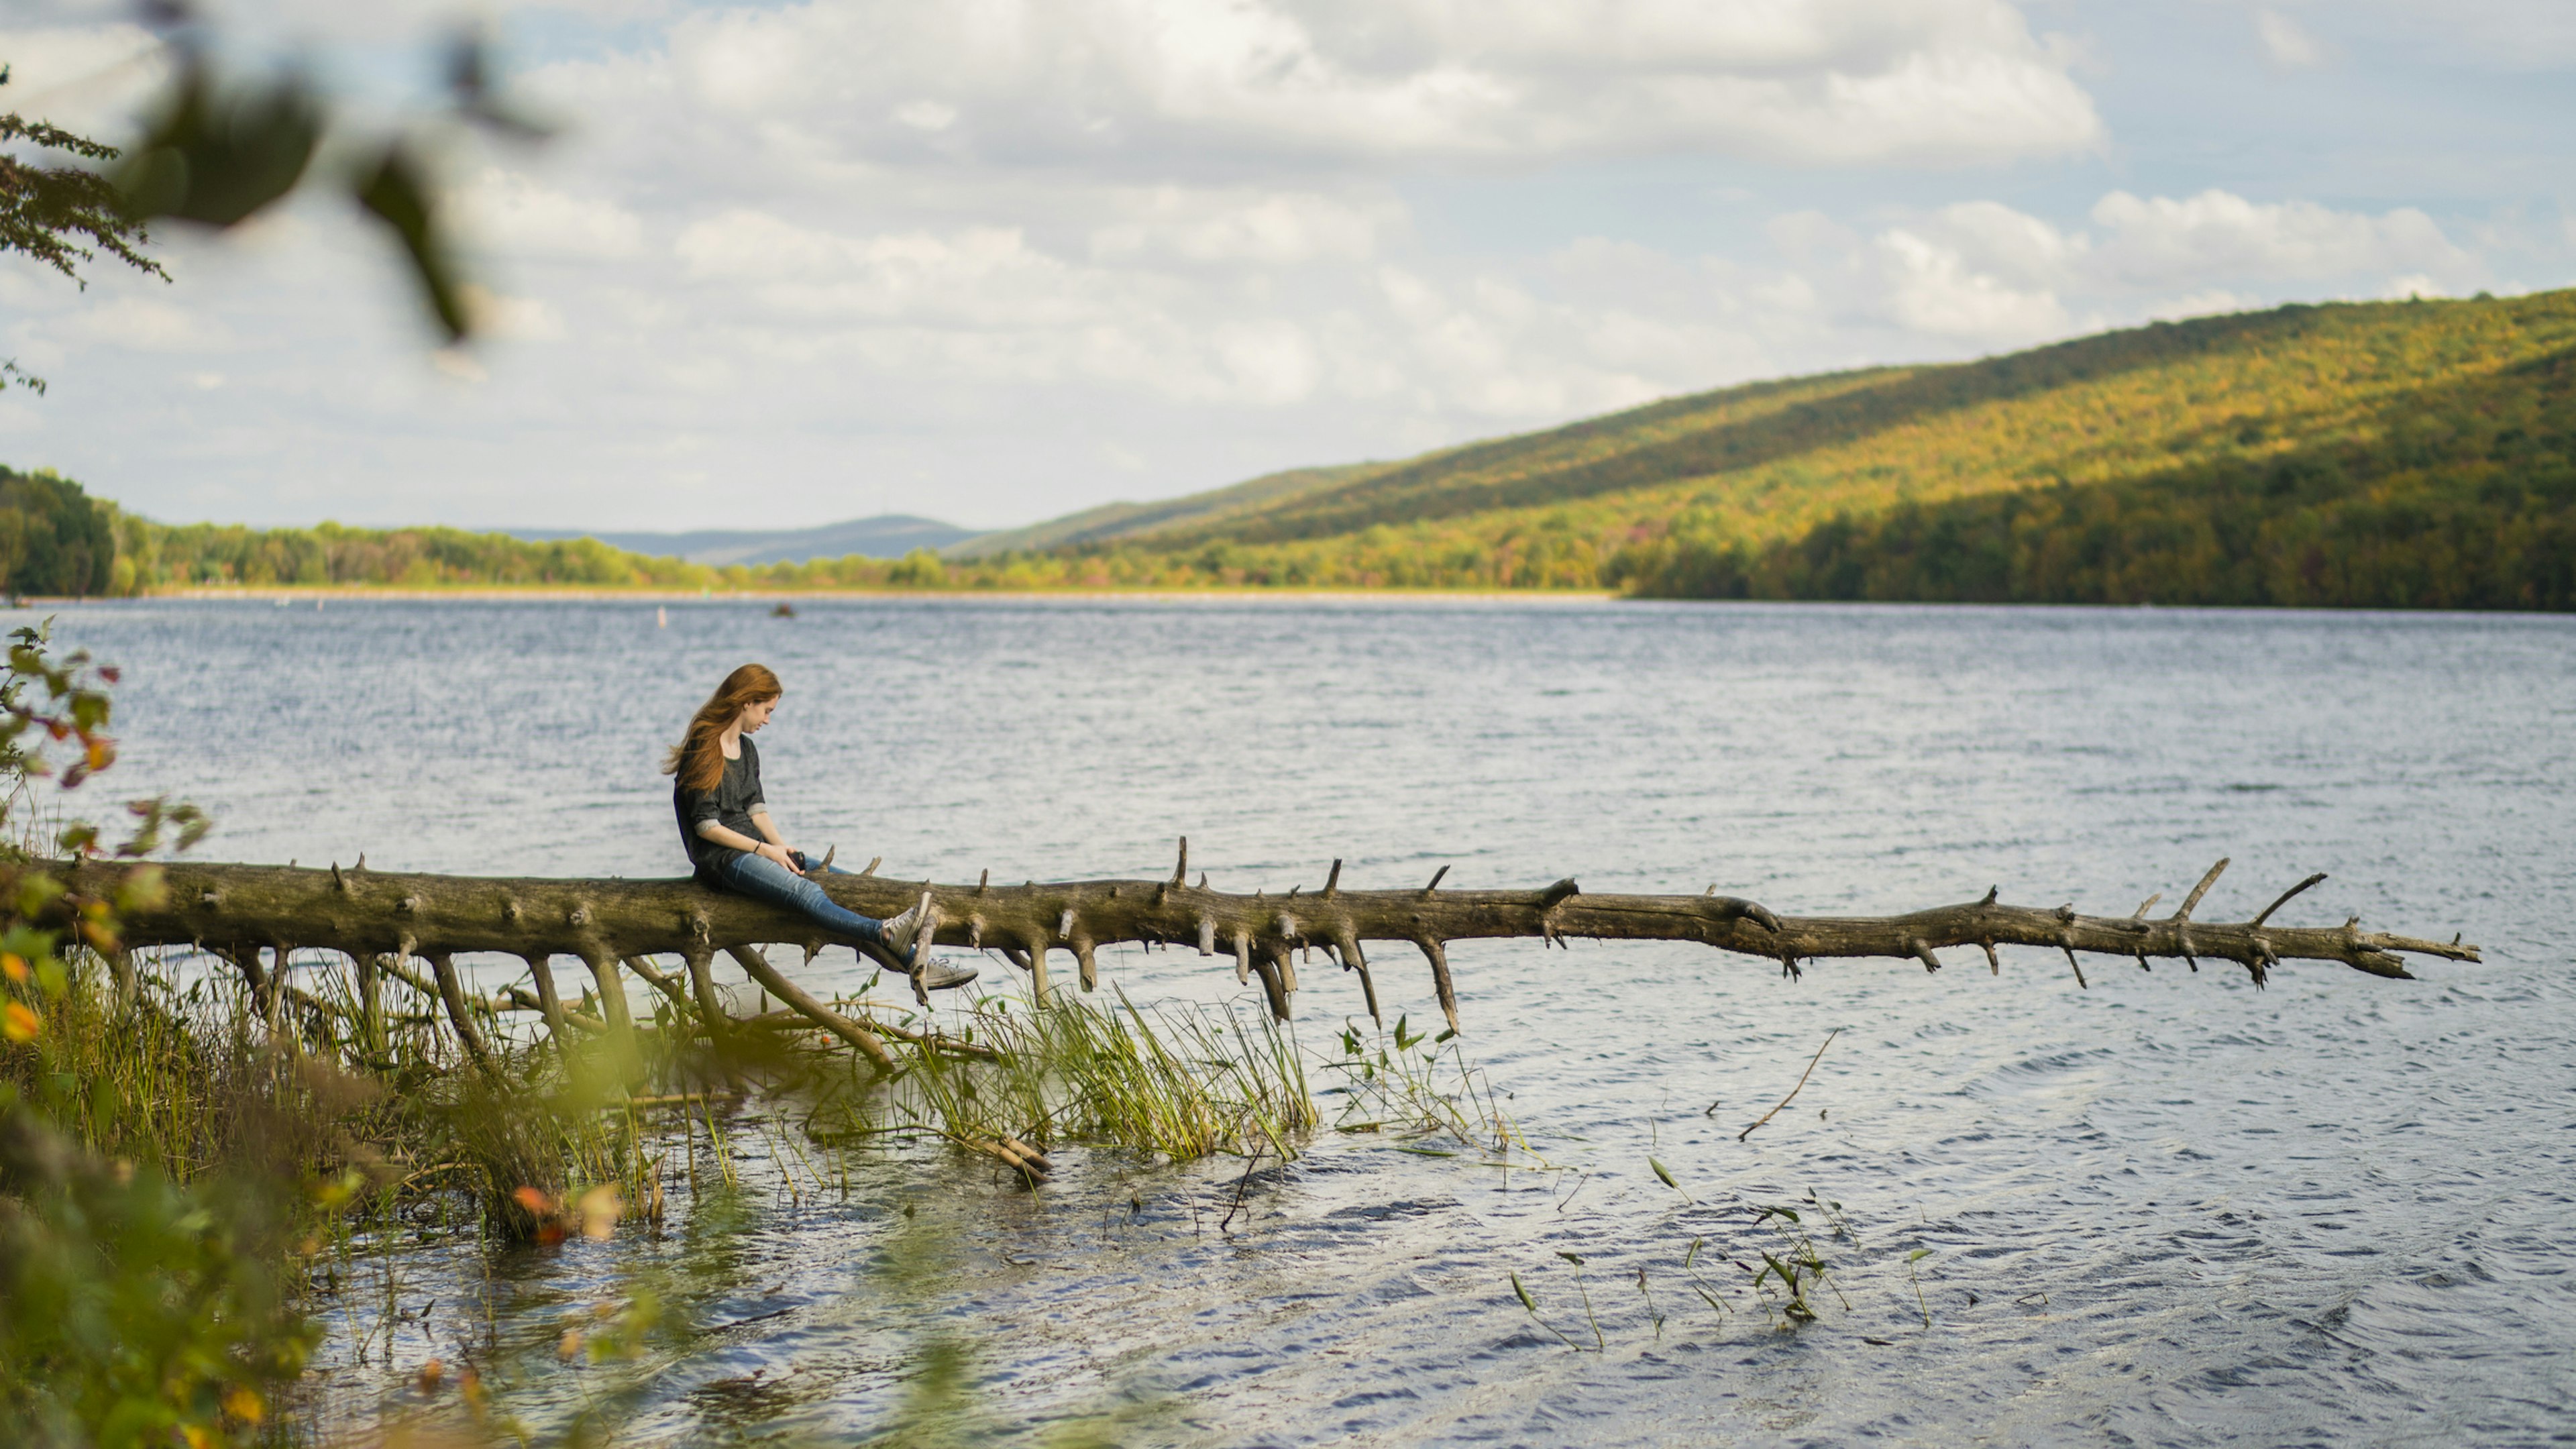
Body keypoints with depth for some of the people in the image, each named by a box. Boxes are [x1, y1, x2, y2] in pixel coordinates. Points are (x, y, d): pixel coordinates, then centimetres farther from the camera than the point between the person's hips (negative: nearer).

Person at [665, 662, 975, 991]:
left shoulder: (747, 749, 17)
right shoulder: (703, 751, -10)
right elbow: (706, 826, -14)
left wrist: (781, 846, -4)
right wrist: (765, 850, -14)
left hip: (755, 848, 9)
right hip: (721, 857, -9)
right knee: (806, 893, -32)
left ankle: (918, 966, -18)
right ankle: (887, 933, -56)